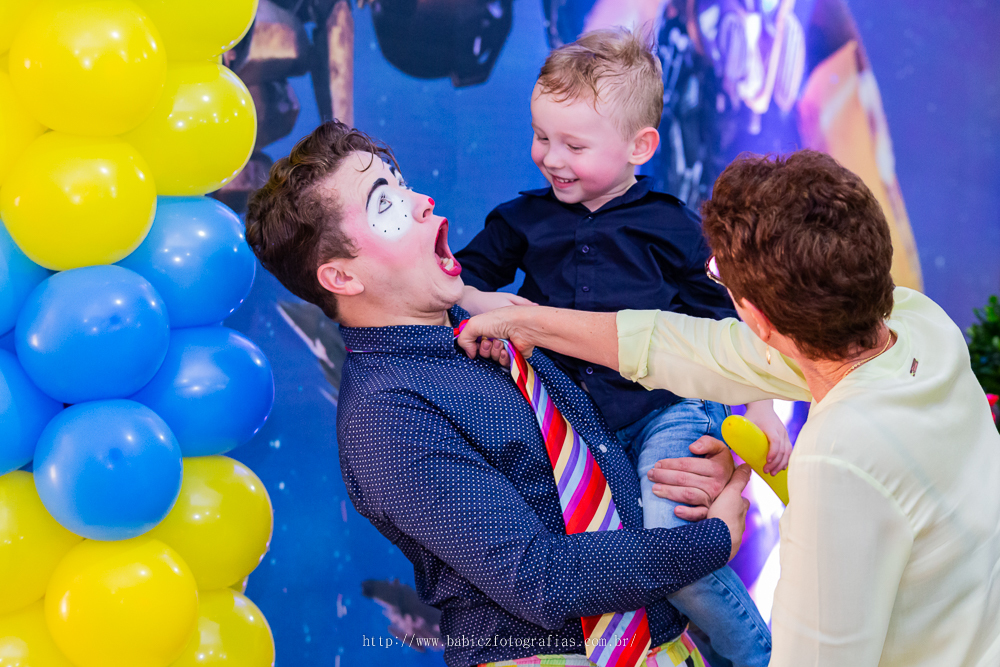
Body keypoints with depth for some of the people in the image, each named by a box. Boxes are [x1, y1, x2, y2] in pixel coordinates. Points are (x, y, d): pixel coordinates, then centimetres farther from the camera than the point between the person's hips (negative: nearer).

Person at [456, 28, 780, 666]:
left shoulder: (670, 225, -2)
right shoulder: (525, 219, 6)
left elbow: (728, 320, 4)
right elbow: (456, 277, 14)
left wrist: (762, 410, 0)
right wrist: (485, 304, -9)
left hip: (669, 407, -4)